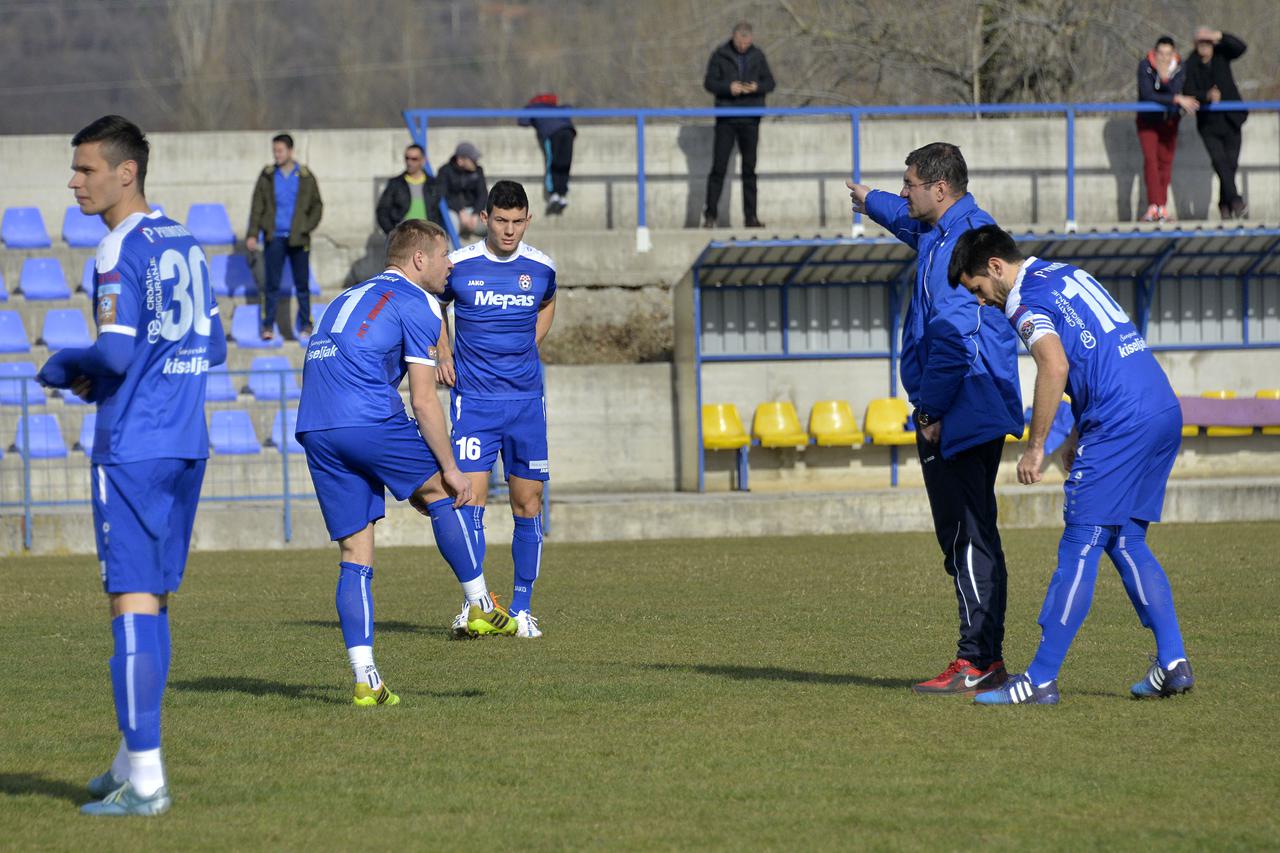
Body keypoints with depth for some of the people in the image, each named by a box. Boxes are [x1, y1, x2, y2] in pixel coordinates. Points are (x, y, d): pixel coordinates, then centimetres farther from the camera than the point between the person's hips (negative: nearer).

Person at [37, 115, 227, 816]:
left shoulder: (121, 252, -12)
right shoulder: (184, 245, 13)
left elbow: (115, 352, -21)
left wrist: (65, 366, -1)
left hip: (133, 449, -8)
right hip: (187, 445, 8)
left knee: (132, 602, -7)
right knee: (153, 601, 15)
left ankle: (145, 780, -10)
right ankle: (133, 759, 20)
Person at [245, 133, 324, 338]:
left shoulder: (306, 177, 4)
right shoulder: (267, 176, 5)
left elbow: (317, 206, 8)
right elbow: (257, 206, 5)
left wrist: (306, 228, -6)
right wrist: (253, 234, -4)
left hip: (298, 238, 0)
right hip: (274, 237, 0)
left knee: (302, 284, 5)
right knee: (271, 284, -2)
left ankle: (305, 325, 14)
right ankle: (268, 325, 1)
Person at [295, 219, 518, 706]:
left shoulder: (347, 301, 29)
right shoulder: (415, 305, 4)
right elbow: (423, 400, -4)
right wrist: (449, 469, 4)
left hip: (313, 429, 7)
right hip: (369, 423, -7)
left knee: (355, 557, 7)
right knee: (441, 494, 17)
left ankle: (365, 680, 1)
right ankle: (479, 605, 20)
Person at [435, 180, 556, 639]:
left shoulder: (541, 267, 1)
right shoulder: (459, 265, -5)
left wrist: (527, 346, 10)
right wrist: (443, 354, 3)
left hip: (527, 398, 2)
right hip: (474, 399, -2)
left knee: (528, 504, 2)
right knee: (472, 498, -11)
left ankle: (521, 607, 11)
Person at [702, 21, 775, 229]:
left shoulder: (757, 56, 7)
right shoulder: (720, 55, -1)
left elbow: (770, 82, 9)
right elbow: (709, 82, -1)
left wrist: (757, 87, -13)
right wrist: (728, 87, -19)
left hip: (750, 119, 2)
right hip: (726, 118, -2)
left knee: (749, 168, 5)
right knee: (719, 166, -6)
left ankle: (751, 216, 9)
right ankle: (710, 215, -1)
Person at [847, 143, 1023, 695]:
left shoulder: (960, 241, -16)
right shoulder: (944, 231, 16)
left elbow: (952, 337, -22)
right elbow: (913, 222, 43)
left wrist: (932, 410, -19)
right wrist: (872, 203, 62)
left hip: (960, 414, -11)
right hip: (974, 415, 11)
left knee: (967, 539, -11)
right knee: (968, 539, 11)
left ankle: (978, 660, -11)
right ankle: (985, 657, 13)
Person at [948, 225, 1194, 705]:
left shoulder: (1024, 301, -6)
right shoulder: (1069, 275, 22)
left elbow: (1055, 365, -24)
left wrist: (1035, 446, -17)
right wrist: (1079, 436, 28)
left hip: (1120, 426, -9)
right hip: (1165, 411, 9)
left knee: (1079, 548, -6)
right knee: (1127, 543, 15)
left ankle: (1041, 680, -6)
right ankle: (1173, 663, 8)